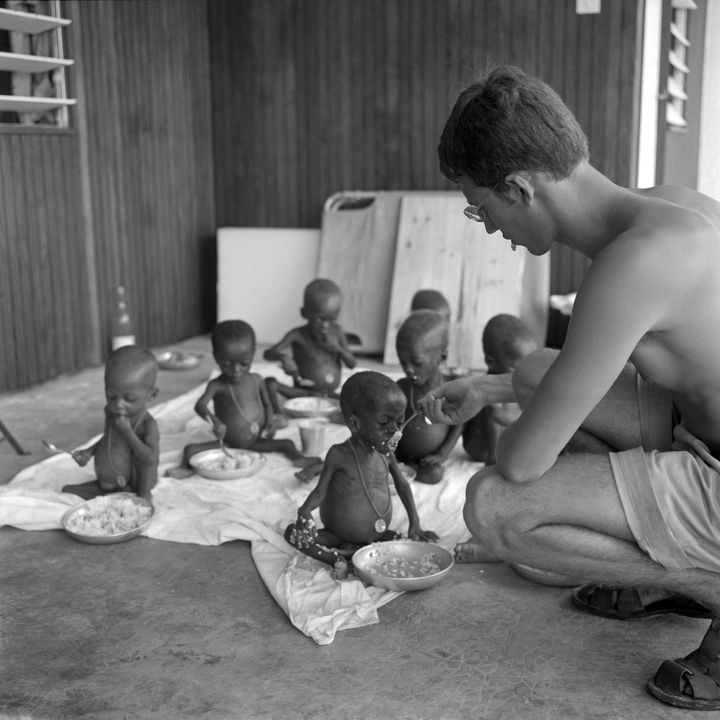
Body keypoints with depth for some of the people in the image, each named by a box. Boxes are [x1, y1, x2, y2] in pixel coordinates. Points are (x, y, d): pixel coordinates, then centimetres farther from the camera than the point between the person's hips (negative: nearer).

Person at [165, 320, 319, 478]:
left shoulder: (256, 381, -1)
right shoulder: (217, 385, -12)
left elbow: (267, 404, 13)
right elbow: (200, 405, -28)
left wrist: (271, 421, -9)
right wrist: (214, 420, -50)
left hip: (256, 442, 2)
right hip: (227, 443, -2)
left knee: (286, 444, -13)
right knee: (191, 449, -20)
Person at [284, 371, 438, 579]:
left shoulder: (386, 452, -4)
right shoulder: (339, 455, -16)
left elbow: (402, 485, 10)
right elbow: (321, 491, -11)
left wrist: (415, 524, 7)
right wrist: (305, 510, -31)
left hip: (378, 533, 4)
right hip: (338, 532, -4)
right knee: (293, 532, -20)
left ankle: (352, 549, -16)